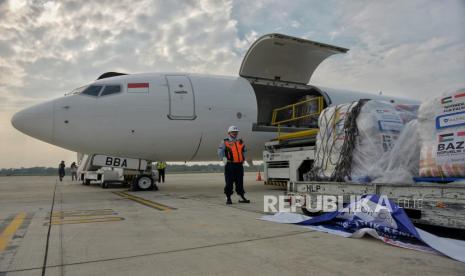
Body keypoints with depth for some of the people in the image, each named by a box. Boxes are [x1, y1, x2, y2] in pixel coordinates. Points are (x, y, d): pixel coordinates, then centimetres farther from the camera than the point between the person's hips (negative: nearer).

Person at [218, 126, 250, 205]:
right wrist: (224, 159, -14)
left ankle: (241, 197, 17)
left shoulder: (240, 142, 15)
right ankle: (228, 198, 8)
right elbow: (220, 152, -4)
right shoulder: (225, 142, 2)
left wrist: (243, 159, 19)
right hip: (230, 165, -4)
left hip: (239, 165, 4)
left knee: (240, 182, 9)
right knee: (229, 182, -1)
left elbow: (244, 151, 27)